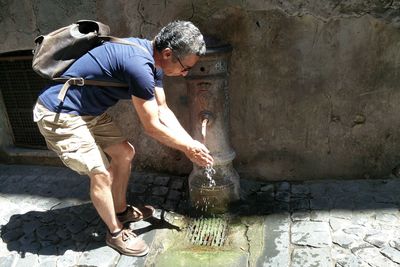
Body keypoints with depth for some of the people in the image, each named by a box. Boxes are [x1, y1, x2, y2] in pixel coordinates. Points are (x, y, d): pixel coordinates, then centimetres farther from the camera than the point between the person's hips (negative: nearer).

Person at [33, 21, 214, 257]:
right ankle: (116, 232, 13)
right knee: (101, 173, -10)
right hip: (59, 114, -9)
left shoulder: (152, 58, -2)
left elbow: (163, 110, 4)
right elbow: (153, 127, -24)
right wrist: (188, 148, -10)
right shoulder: (139, 64, -32)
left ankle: (121, 210, 31)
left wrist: (191, 143, -1)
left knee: (125, 153, 11)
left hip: (89, 111, 10)